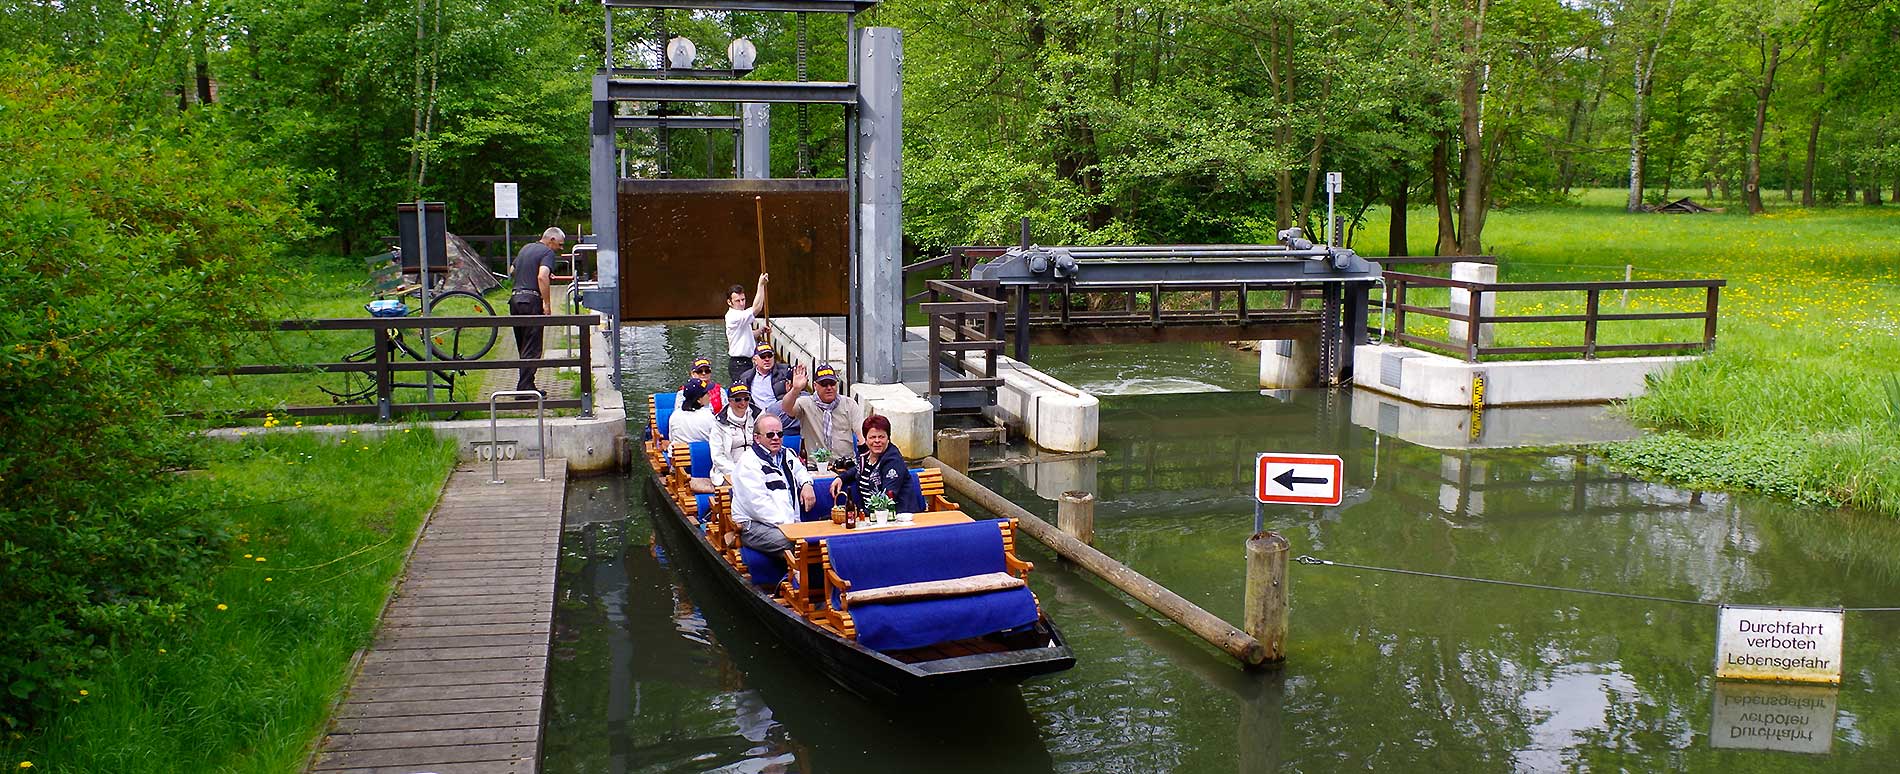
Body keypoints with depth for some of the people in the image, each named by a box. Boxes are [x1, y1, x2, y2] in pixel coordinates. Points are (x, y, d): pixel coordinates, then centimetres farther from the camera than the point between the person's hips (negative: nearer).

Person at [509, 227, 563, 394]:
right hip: (531, 301, -8)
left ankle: (525, 385, 19)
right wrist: (547, 304, -20)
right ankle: (525, 388, -7)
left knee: (523, 347, 15)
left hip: (515, 299, 8)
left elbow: (512, 272, 28)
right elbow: (542, 277, -22)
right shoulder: (548, 252, -6)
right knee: (532, 349, -5)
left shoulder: (525, 249, 19)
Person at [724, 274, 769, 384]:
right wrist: (761, 285, -25)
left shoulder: (740, 316, 15)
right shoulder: (733, 316, -18)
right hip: (739, 364, -10)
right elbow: (756, 309, -29)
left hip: (746, 362, 10)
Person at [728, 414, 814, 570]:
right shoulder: (748, 462, -6)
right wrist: (786, 525, -21)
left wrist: (806, 484, 19)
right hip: (754, 525, -7)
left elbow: (799, 470, 43)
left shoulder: (785, 455, 19)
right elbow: (759, 504, -15)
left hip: (790, 522, 7)